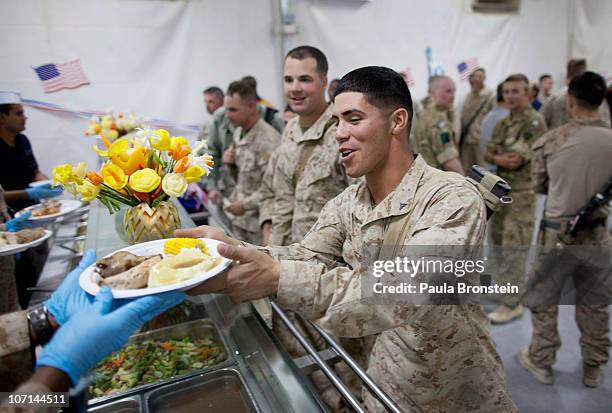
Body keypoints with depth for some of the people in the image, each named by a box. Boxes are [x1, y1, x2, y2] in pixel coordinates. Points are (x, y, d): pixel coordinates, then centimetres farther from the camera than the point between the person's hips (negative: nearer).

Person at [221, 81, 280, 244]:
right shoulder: (238, 132, 9)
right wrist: (230, 165, -1)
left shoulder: (268, 139, -20)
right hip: (239, 219, 8)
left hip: (259, 222, -8)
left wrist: (245, 205, -17)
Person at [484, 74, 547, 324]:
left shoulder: (535, 121, -14)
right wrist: (499, 159, -13)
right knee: (498, 240, 16)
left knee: (514, 246, -6)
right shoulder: (503, 123, 12)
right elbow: (488, 154, 9)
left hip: (522, 192, -9)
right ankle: (511, 286, 34)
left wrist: (499, 157, -2)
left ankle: (511, 303, 3)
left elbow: (516, 158, -21)